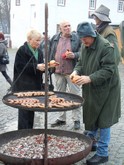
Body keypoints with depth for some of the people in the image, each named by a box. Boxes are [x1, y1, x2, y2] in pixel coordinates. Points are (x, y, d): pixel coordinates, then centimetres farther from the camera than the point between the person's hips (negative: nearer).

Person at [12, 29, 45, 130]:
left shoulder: (39, 51, 12)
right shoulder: (22, 50, -10)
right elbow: (20, 67, -17)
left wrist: (46, 66, -7)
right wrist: (36, 67, -23)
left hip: (35, 85, 7)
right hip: (24, 86, -7)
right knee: (24, 110, -4)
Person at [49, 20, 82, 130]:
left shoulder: (77, 38, -2)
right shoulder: (55, 38, 8)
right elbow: (50, 53, 13)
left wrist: (74, 55, -20)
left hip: (71, 72, -4)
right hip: (58, 72, 4)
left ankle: (77, 120, 11)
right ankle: (61, 119, 25)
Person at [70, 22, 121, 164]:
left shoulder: (106, 47, -20)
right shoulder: (84, 46, 4)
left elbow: (108, 70, -23)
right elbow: (81, 62, 15)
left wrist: (90, 78, -31)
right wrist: (76, 71, -7)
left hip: (105, 89, -7)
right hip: (90, 88, 8)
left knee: (103, 121, 0)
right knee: (90, 116, 20)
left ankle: (102, 153, 13)